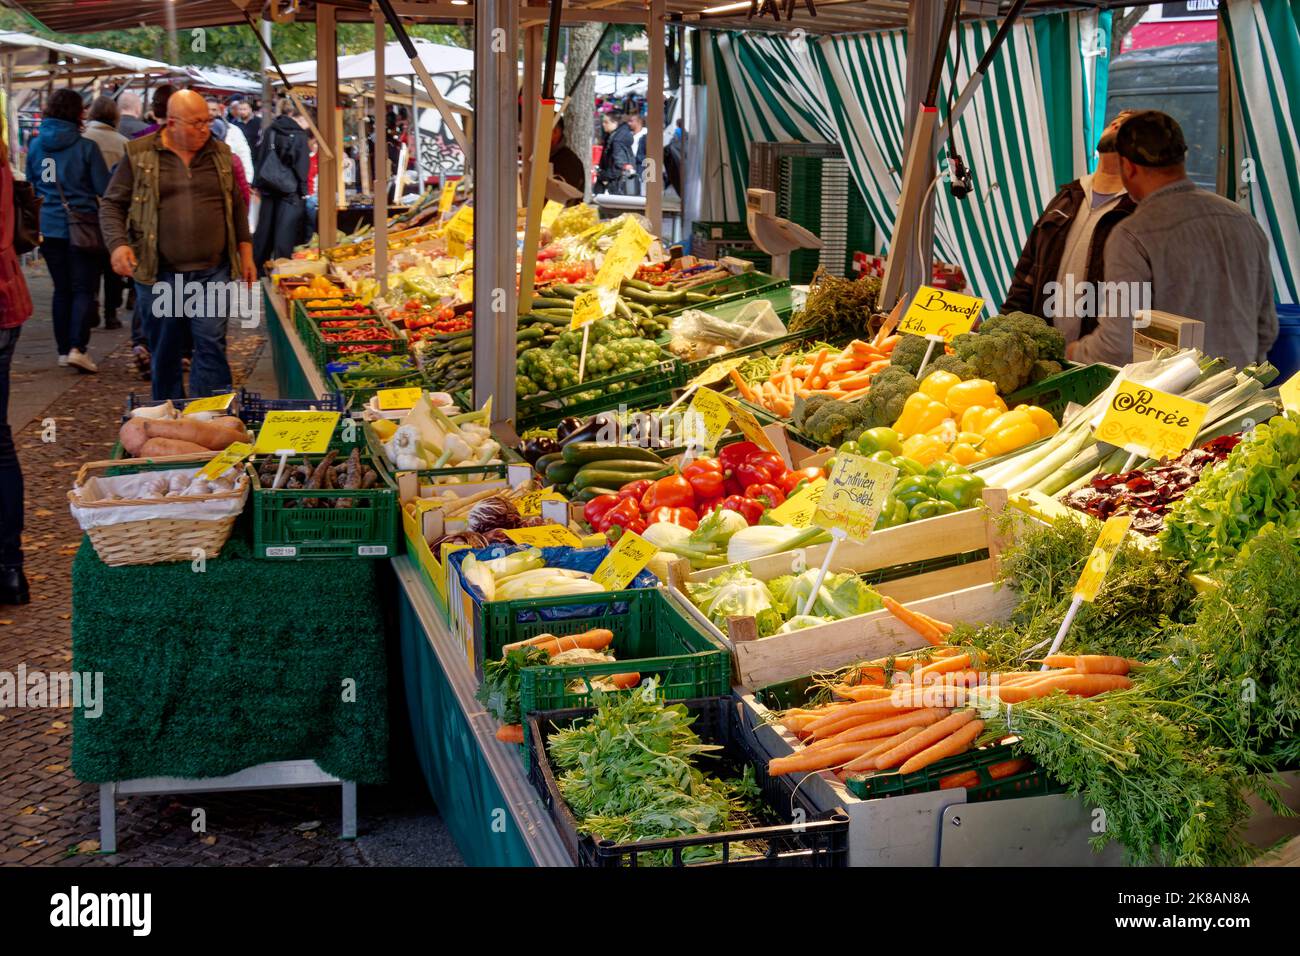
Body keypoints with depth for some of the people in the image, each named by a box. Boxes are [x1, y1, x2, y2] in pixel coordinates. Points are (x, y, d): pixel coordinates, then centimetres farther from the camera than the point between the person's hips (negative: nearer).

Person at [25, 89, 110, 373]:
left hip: (48, 228, 5)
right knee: (84, 288, 0)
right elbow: (104, 189, -8)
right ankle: (77, 347, -15)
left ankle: (64, 349, 16)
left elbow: (30, 186, 14)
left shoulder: (35, 146, 4)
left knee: (62, 289, 14)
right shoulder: (86, 147, -11)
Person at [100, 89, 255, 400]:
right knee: (164, 353, 8)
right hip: (158, 273, -1)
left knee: (212, 346, -6)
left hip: (213, 272, 1)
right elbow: (112, 204, 4)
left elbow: (237, 205, 18)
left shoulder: (220, 154, 10)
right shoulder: (139, 155, 1)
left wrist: (245, 253, 13)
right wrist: (118, 243, -13)